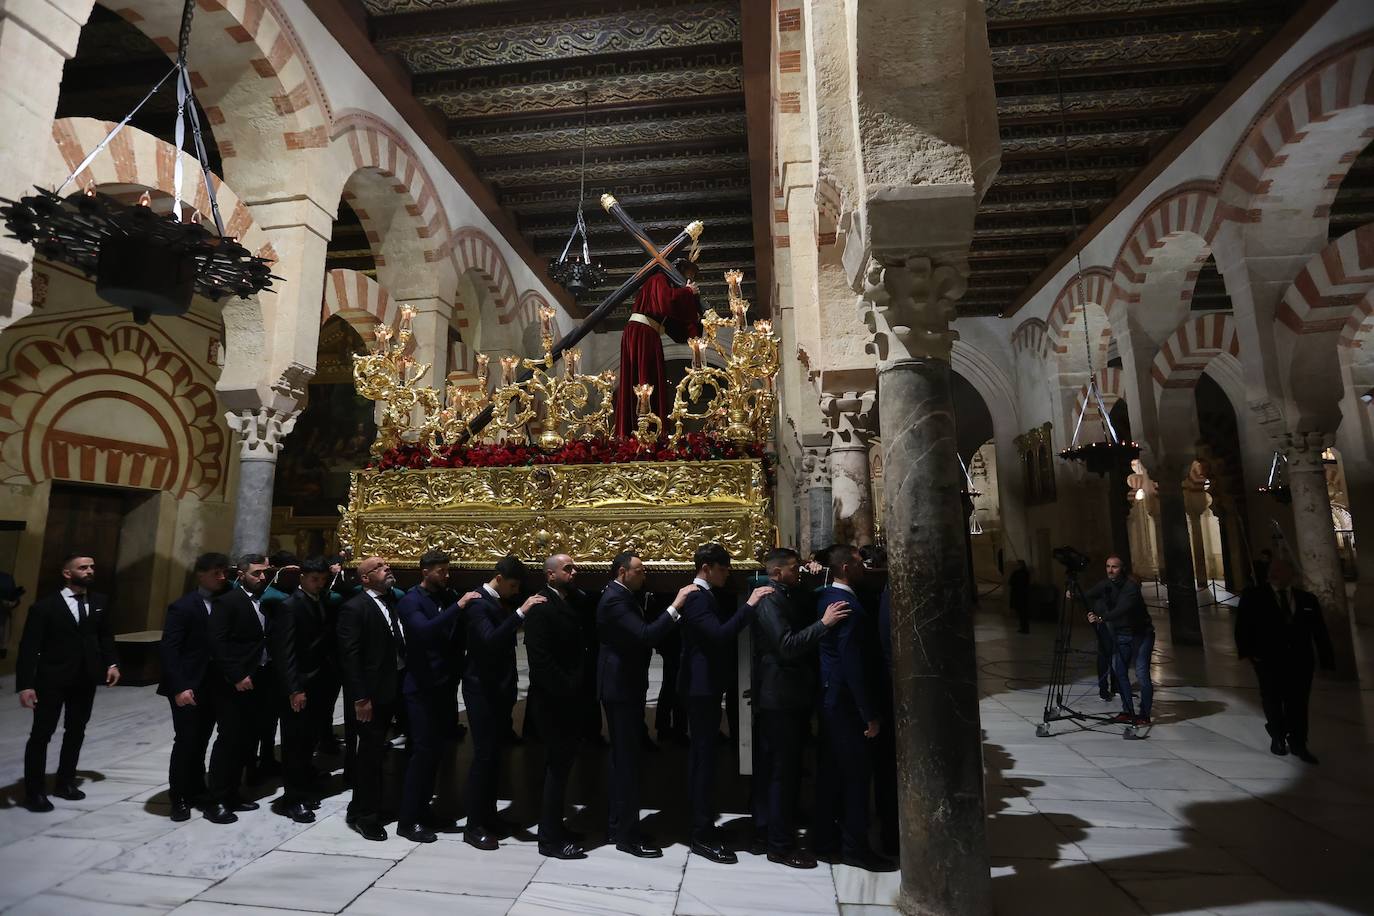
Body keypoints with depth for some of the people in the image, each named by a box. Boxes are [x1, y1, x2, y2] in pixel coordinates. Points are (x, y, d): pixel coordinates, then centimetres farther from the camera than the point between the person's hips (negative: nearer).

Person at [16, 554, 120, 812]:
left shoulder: (100, 603, 3)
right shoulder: (45, 606, -10)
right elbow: (29, 647, -12)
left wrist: (112, 663, 1)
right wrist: (25, 684, -17)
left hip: (86, 679, 4)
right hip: (52, 679, -4)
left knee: (76, 732, 13)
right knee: (41, 734, 4)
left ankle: (65, 782, 27)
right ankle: (34, 791, 17)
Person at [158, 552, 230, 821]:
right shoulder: (183, 606, -11)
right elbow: (168, 649, -15)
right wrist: (179, 687, -20)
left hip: (211, 686, 5)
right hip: (187, 687, -5)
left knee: (201, 741, 14)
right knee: (185, 741, 1)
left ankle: (197, 790, 28)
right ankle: (178, 798, 16)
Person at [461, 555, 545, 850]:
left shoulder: (499, 603, 9)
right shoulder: (478, 603, -17)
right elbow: (490, 640, -33)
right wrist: (521, 612, -38)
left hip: (499, 689, 8)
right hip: (482, 689, -8)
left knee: (494, 754, 13)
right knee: (484, 755, -4)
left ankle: (488, 816, 23)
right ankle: (474, 826, 7)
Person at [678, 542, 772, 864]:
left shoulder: (702, 596, 14)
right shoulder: (697, 597, -19)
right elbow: (719, 634, -33)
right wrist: (749, 604, -30)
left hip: (704, 686, 11)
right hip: (702, 687, -11)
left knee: (702, 755, 17)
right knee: (704, 756, -4)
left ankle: (701, 823, 29)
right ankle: (703, 834, 5)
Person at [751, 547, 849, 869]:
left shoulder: (792, 596, 13)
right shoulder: (770, 601, -18)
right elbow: (787, 645, -27)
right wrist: (823, 623, -30)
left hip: (789, 695, 10)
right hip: (781, 696, -10)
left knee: (771, 765, 21)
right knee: (784, 770, -3)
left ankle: (765, 824, 36)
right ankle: (780, 845, 8)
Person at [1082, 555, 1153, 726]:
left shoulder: (1131, 586, -20)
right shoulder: (1105, 584, 0)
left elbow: (1122, 609, -31)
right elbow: (1088, 596, -3)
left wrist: (1101, 618, -40)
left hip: (1141, 635, -6)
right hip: (1120, 635, 6)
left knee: (1141, 673, -9)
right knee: (1119, 671, 1)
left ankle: (1144, 715, 2)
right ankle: (1128, 711, 10)